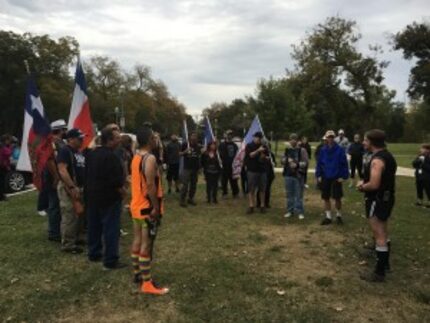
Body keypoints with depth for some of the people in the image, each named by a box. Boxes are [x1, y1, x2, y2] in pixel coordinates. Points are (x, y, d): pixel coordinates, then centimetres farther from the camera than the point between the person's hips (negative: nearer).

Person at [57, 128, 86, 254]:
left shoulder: (79, 153, 16)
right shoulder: (65, 151, -12)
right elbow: (62, 170, -23)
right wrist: (72, 187, -28)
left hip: (80, 187, 10)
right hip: (68, 188, -10)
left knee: (79, 215, 16)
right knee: (70, 217, -6)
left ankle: (75, 239, 29)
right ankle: (67, 244, 2)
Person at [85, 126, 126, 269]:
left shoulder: (91, 154, 8)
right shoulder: (111, 156, -21)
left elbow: (87, 175, 14)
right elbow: (115, 181, -24)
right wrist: (122, 190, -7)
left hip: (92, 195, 9)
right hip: (109, 197, -9)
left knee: (94, 226, 18)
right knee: (111, 229, -2)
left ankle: (94, 253, 29)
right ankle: (110, 261, 2)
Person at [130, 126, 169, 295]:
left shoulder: (136, 157, 11)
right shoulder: (150, 158, -19)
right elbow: (150, 185, -25)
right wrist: (156, 207, -20)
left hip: (136, 205, 9)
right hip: (147, 207, -9)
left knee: (137, 241, 16)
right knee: (146, 244, -4)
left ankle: (137, 274, 29)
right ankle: (147, 283, 3)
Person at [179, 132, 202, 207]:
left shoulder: (198, 146, 9)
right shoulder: (185, 144, -4)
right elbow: (180, 154, 0)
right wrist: (185, 152, -18)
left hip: (195, 168, 5)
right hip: (187, 168, -5)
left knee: (193, 184, 11)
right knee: (185, 184, -8)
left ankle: (190, 199, 22)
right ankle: (182, 200, -2)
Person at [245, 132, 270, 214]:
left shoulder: (264, 147, 11)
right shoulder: (249, 146, 1)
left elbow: (268, 157, 13)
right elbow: (250, 155, -15)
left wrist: (265, 157, -9)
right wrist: (258, 150, -27)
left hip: (262, 170, 3)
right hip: (252, 171, -3)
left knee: (262, 189, 6)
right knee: (251, 189, -2)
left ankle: (262, 206, 15)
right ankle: (251, 206, 2)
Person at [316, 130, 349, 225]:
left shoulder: (340, 150, -7)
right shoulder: (323, 150, 2)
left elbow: (344, 164, -6)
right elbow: (319, 163, 6)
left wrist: (343, 176, -11)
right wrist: (318, 175, 0)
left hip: (336, 178, -3)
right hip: (325, 178, 3)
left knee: (337, 198, 4)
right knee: (326, 198, 8)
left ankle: (338, 215, 25)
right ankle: (328, 217, 20)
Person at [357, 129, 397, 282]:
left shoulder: (377, 160, -23)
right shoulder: (387, 156, 9)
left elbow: (374, 185, -29)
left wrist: (362, 187, -9)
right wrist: (365, 182, 9)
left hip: (377, 200, -10)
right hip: (386, 198, 10)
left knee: (379, 236, -3)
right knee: (383, 233, 22)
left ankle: (379, 272, 6)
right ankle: (385, 263, 36)